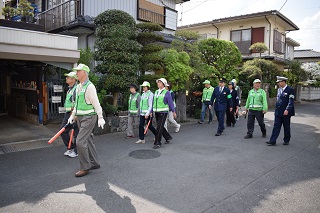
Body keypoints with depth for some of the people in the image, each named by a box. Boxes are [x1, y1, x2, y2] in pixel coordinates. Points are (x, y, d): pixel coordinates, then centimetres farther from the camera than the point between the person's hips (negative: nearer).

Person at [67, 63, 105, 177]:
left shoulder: (89, 87, -14)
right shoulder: (79, 86, 14)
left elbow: (96, 103, -17)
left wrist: (100, 118, -18)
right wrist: (72, 116, 19)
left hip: (88, 117, -9)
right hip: (80, 117, 9)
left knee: (80, 141, -11)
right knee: (88, 140, 13)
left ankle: (85, 167, 1)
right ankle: (94, 163, 24)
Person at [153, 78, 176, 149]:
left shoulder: (166, 92, -8)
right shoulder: (156, 92, 11)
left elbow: (170, 102, -7)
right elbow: (153, 102, 13)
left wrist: (174, 112, -6)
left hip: (163, 112, -7)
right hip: (157, 112, 7)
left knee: (159, 127, -9)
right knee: (160, 127, 14)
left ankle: (157, 143, -1)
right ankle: (168, 137, 34)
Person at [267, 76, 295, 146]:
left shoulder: (290, 90, -8)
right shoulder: (279, 90, 12)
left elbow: (291, 101, -14)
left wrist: (287, 110, -23)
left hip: (286, 112, -6)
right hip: (278, 112, 6)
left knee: (286, 127, 8)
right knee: (276, 127, 2)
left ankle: (286, 140, 23)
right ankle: (272, 141, 1)